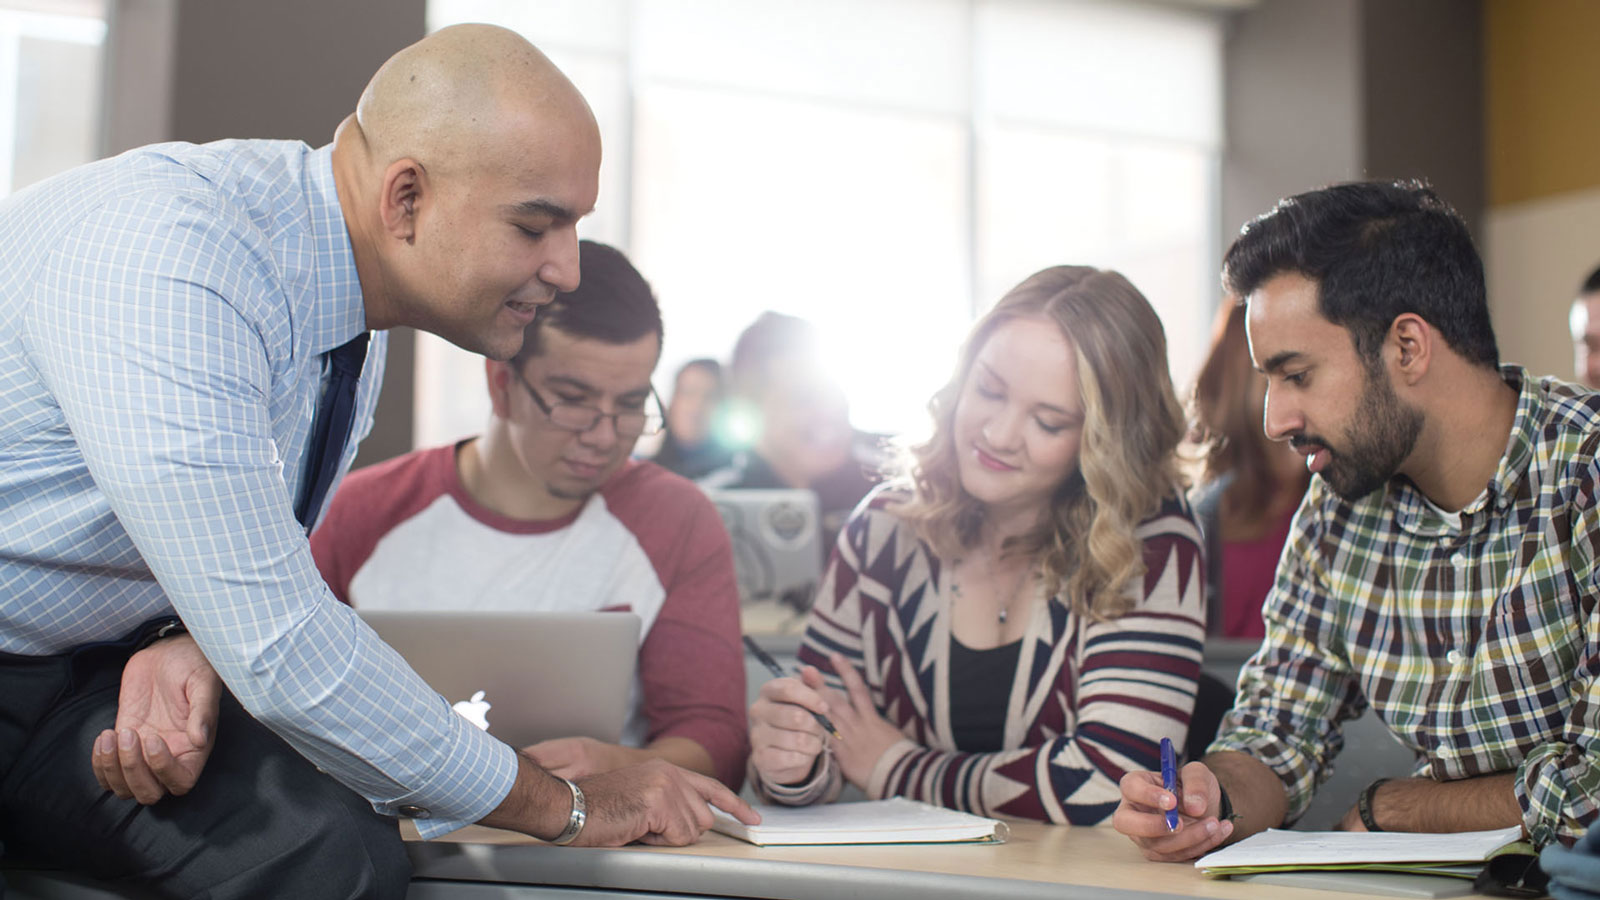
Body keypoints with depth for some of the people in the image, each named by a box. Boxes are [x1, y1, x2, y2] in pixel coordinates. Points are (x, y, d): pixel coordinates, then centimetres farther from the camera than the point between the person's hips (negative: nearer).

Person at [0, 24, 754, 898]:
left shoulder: (356, 313, 0)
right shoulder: (164, 259, -28)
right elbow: (281, 648, -30)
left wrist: (191, 647, -13)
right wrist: (563, 806, -19)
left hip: (73, 661, 6)